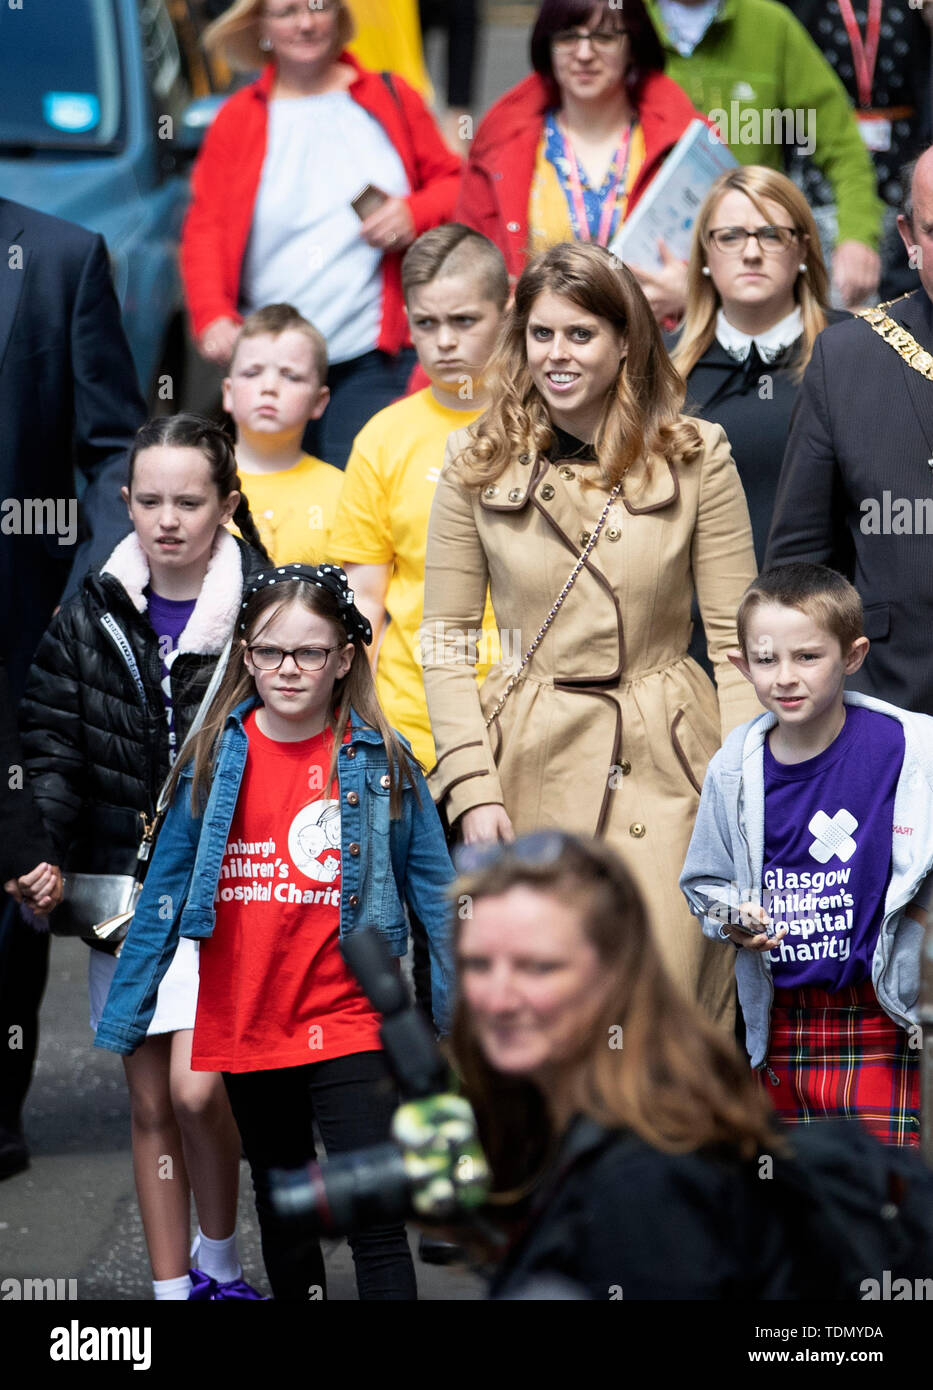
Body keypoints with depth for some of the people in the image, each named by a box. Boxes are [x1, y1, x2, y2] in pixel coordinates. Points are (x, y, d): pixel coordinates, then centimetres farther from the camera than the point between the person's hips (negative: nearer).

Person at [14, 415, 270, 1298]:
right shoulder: (91, 618, 4)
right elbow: (52, 749, 6)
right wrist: (40, 852, -9)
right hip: (122, 884, 4)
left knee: (196, 1086, -13)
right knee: (149, 1099, 7)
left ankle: (218, 1259, 10)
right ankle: (171, 1285, 16)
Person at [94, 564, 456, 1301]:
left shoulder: (381, 763, -4)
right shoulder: (215, 759, 0)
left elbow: (436, 893, 1)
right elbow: (165, 892, 4)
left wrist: (461, 1015, -1)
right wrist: (125, 1015, 3)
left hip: (348, 1025, -3)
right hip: (242, 1025, 3)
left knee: (373, 1215, -10)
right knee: (282, 1209, 17)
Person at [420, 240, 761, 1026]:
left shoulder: (696, 460, 3)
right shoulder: (477, 465, 4)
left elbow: (736, 638, 3)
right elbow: (446, 642, 6)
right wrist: (472, 787, -4)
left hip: (665, 767, -1)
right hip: (529, 766, 1)